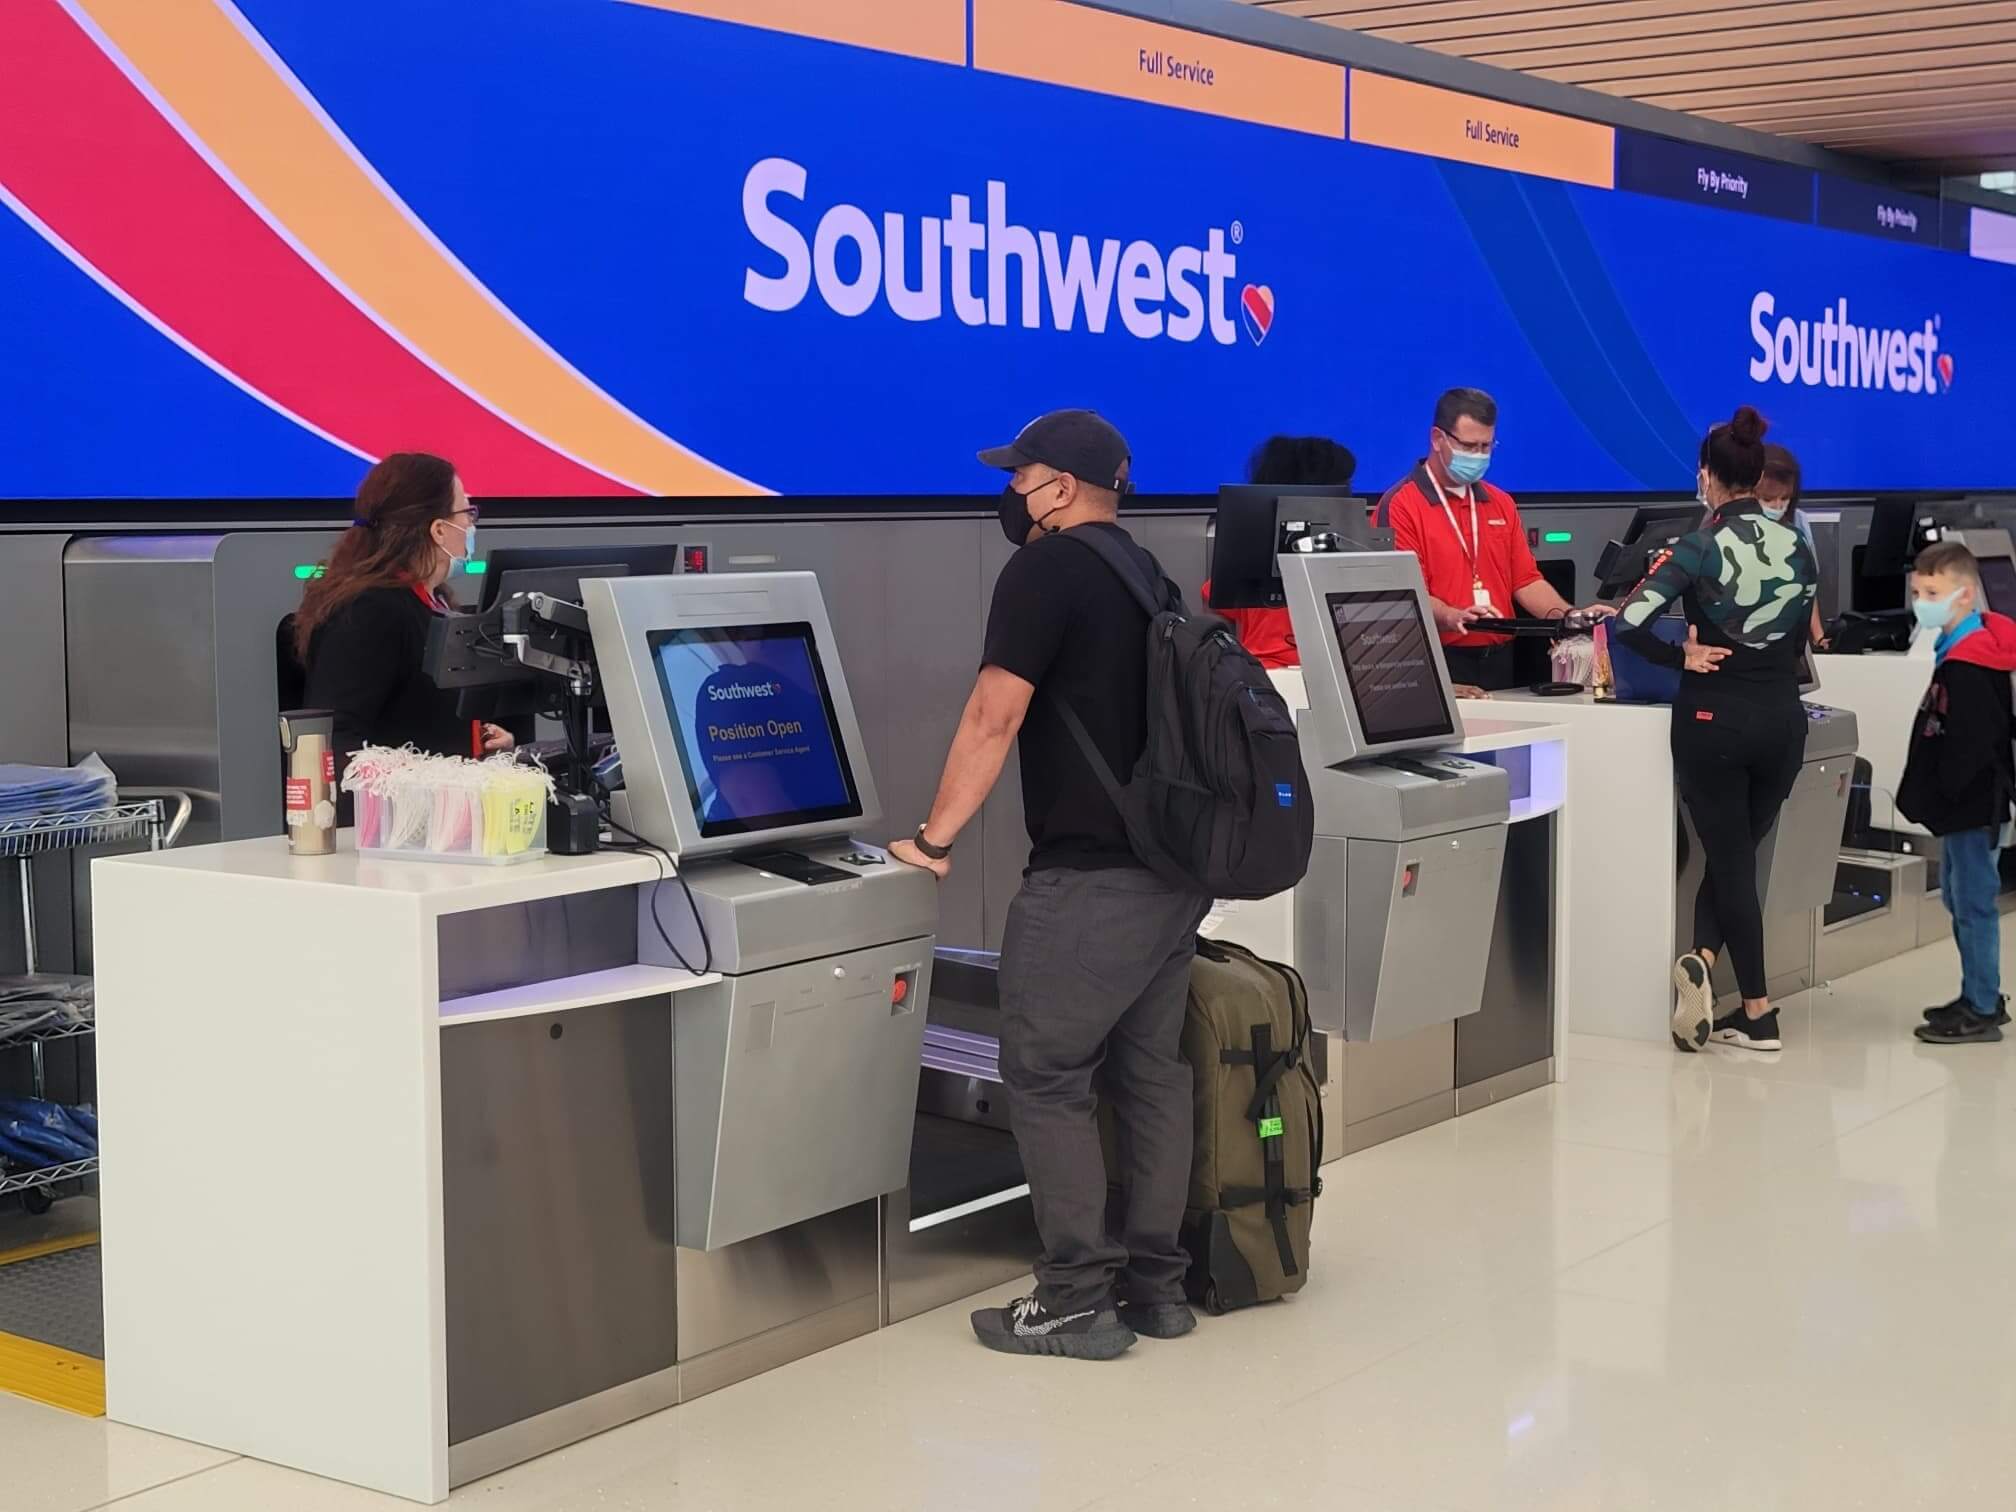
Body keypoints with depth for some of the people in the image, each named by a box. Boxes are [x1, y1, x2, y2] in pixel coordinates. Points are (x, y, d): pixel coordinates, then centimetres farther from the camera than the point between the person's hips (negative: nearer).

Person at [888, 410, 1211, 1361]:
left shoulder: (1044, 571, -10)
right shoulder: (1148, 576, 16)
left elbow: (993, 720, -13)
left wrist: (935, 837, -6)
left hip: (1090, 878, -9)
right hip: (1173, 868, 9)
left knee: (1045, 1078, -2)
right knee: (1150, 1073, 12)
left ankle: (1078, 1300, -1)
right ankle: (1156, 1284, 17)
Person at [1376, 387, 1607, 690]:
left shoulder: (1501, 504, 16)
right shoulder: (1401, 505, -6)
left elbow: (1526, 580, 15)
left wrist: (1570, 617, 0)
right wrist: (1453, 618, -31)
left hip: (1499, 660, 6)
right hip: (1436, 664, -6)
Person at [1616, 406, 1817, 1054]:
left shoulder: (1701, 549, -12)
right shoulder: (1798, 549, 2)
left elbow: (1630, 622, -21)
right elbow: (1798, 639, 11)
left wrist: (1682, 657, -7)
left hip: (1714, 719, -3)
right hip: (1782, 717, 4)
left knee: (1730, 859, 6)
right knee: (1738, 853, 17)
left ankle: (1758, 1015, 6)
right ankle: (1704, 958, -4)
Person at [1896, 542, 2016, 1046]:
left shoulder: (1969, 663, -21)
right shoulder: (1958, 651, 11)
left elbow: (1970, 745, -25)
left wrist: (1935, 796, -17)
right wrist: (1925, 794, 13)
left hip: (1973, 804, -11)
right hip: (1966, 804, 11)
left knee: (1973, 904, -3)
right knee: (1960, 899, 19)